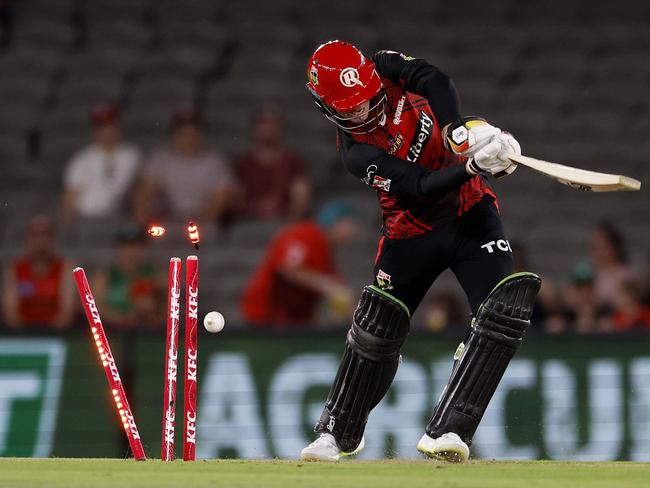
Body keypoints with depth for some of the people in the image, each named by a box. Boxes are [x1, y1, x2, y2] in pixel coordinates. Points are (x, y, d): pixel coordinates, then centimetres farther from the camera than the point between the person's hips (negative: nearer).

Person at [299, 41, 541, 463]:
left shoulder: (385, 69, -11)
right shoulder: (357, 152, -19)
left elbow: (434, 81, -30)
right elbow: (421, 187, -30)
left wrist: (458, 129, -46)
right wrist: (474, 166, -46)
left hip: (470, 211, 1)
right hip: (413, 234, -1)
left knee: (504, 310, -19)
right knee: (375, 332, 3)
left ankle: (446, 431, -21)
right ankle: (339, 432, 28)